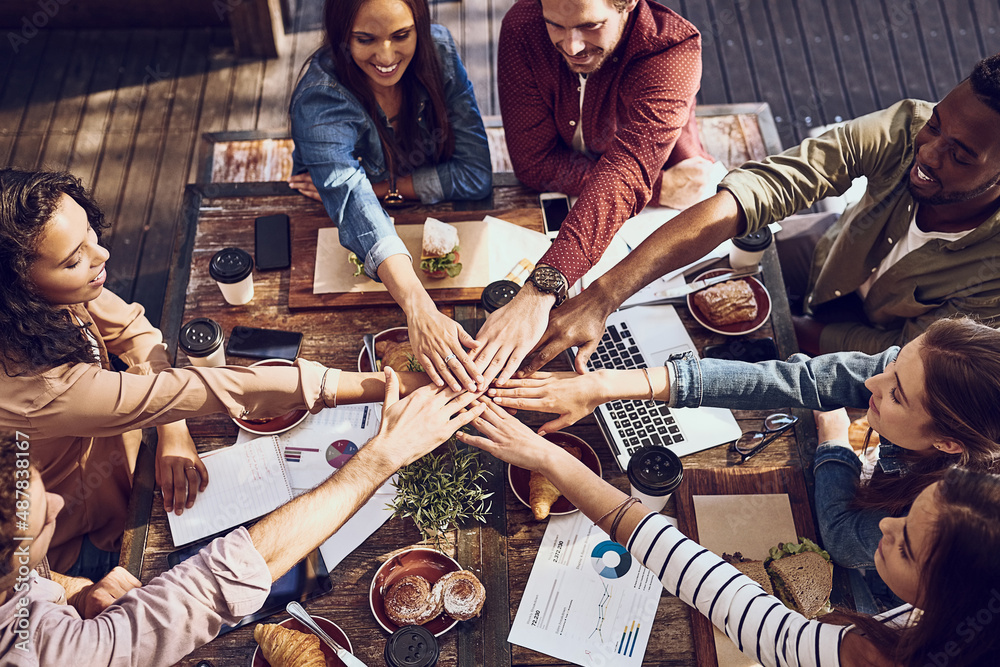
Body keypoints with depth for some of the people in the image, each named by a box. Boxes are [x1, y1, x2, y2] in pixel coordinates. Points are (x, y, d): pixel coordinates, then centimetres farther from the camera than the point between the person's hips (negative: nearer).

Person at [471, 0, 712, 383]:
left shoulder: (673, 47, -29)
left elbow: (627, 173, -42)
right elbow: (536, 162, -20)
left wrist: (540, 291, -55)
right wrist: (659, 186, -28)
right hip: (558, 206, 2)